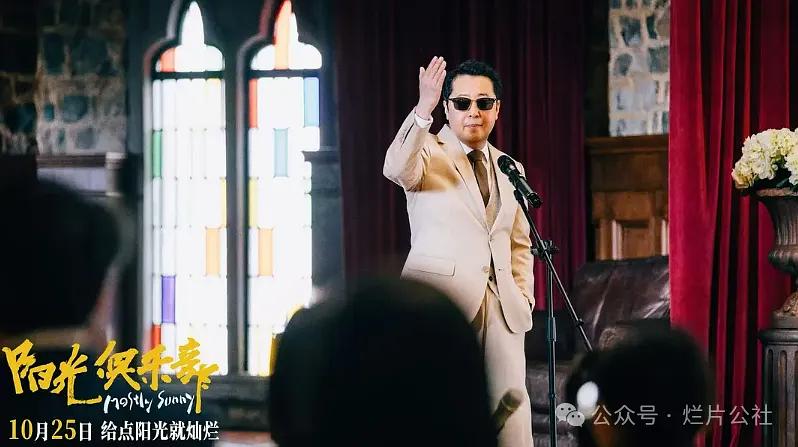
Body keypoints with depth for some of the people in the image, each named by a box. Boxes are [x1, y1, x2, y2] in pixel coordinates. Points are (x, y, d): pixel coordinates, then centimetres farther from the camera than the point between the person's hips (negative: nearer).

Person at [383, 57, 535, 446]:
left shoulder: (509, 169, 18)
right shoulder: (428, 152, 1)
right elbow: (397, 169, -23)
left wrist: (524, 298, 10)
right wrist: (423, 109, -36)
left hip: (501, 308, 5)